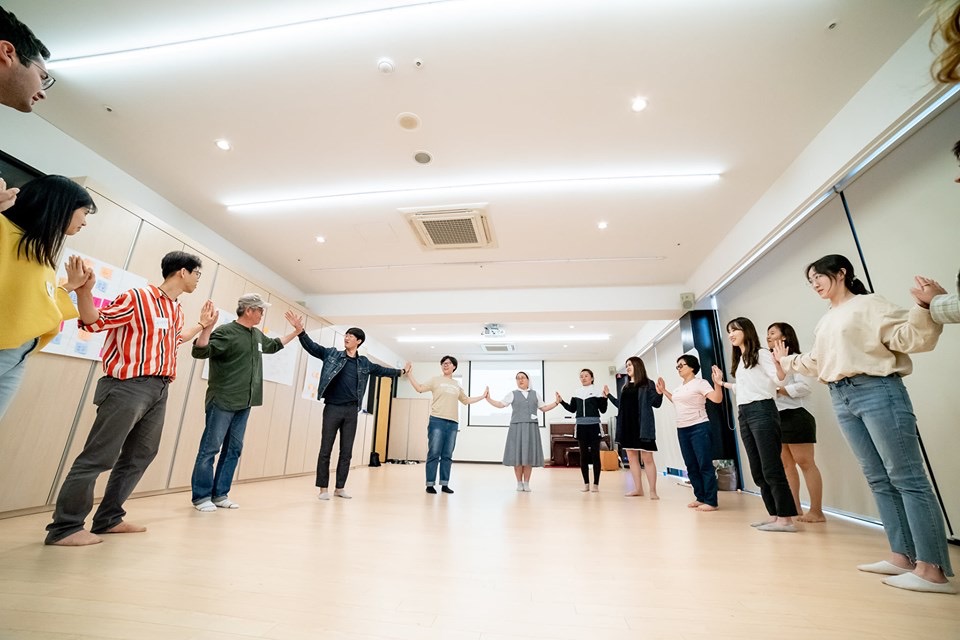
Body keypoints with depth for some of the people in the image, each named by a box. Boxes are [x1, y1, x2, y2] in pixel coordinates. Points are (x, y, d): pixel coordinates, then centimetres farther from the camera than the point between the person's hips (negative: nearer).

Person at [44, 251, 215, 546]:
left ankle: (109, 519, 26)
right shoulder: (137, 297, -9)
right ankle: (64, 527, 10)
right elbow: (94, 322, -11)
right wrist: (84, 291, -27)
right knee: (98, 457, -3)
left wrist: (202, 325, 33)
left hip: (159, 390, 9)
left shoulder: (176, 310, 16)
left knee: (140, 456, 14)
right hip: (129, 387, -9)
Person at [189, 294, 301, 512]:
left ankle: (220, 494, 21)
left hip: (244, 404, 8)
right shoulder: (225, 332, -11)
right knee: (210, 449, 1)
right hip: (222, 402, -8)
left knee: (233, 450, 11)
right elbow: (199, 352, -20)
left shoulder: (258, 335, 12)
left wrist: (295, 332, 32)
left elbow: (273, 346, 31)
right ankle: (201, 496, 13)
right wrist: (207, 327, -34)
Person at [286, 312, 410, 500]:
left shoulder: (364, 363, 11)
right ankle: (323, 488, 12)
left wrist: (401, 371, 28)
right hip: (332, 408, -2)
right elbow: (312, 347, -5)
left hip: (351, 410, 3)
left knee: (347, 452, 8)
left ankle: (340, 488, 20)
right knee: (325, 450, 1)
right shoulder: (332, 354, 4)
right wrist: (300, 330, -19)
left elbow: (382, 370, 23)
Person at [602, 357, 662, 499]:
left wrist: (659, 393, -26)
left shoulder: (647, 384, -3)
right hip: (627, 425, 7)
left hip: (642, 426, -7)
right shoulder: (625, 387, 15)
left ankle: (653, 491, 7)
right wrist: (609, 395, 20)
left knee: (647, 458, -2)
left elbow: (656, 403, -8)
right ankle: (638, 488, 19)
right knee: (631, 458, 10)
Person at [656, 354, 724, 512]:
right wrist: (664, 391, 27)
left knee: (705, 465, -5)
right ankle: (700, 498, 21)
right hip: (682, 430, 8)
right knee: (691, 466, 11)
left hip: (699, 428, -8)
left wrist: (717, 382, -32)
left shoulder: (700, 383, -8)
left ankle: (711, 502, 1)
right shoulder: (679, 388, 14)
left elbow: (717, 399, -20)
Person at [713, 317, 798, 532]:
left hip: (762, 411, -8)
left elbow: (778, 380, -13)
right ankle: (774, 515, 16)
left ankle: (786, 519, -3)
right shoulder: (739, 360, 20)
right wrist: (722, 382, 31)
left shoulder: (761, 354, -2)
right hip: (744, 414, 8)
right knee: (757, 470, 9)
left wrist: (780, 364, -31)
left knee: (771, 468, -9)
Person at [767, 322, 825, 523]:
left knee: (806, 463, -3)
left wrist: (780, 391, -13)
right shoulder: (772, 360, 15)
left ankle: (817, 511, 4)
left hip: (794, 416, -8)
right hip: (778, 418, 8)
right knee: (786, 465, 10)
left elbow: (806, 386, -17)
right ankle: (795, 509, 18)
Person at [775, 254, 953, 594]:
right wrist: (787, 360, 37)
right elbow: (816, 362, 28)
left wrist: (926, 307, -27)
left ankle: (932, 569, -2)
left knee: (906, 477, -6)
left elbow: (907, 338, -12)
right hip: (842, 400, 7)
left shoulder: (869, 304, 0)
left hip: (878, 392, -7)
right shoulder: (825, 322, 20)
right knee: (878, 479, 8)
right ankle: (902, 555, 14)